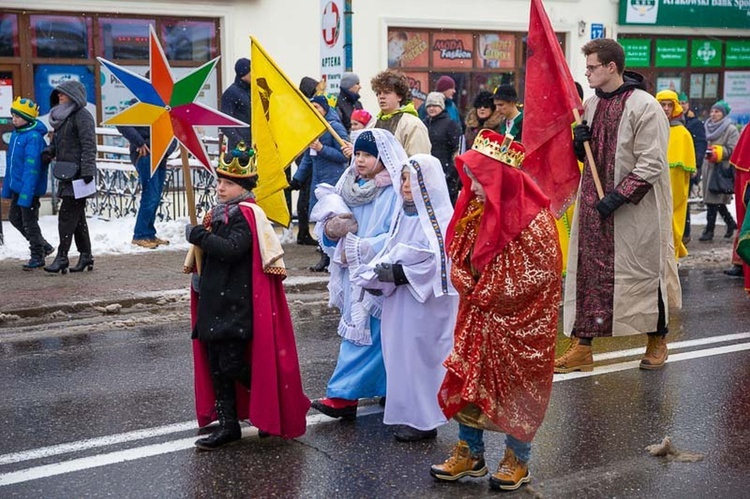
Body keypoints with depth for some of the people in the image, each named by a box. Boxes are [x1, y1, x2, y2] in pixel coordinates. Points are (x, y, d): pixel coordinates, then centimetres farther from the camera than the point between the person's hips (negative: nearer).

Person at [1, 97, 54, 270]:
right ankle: (43, 245, 29)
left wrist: (26, 193, -26)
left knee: (29, 222, 1)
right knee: (14, 218, 16)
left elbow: (32, 167, -23)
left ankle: (38, 256, 16)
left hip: (29, 187, -9)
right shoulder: (15, 134, 9)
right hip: (17, 187, 9)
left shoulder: (34, 137, -19)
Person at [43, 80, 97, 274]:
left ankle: (62, 257, -8)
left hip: (78, 174, -9)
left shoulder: (82, 116, -10)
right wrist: (49, 151, 5)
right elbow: (56, 140, 27)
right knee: (77, 215, 12)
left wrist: (87, 170, -22)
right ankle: (85, 255, 18)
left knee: (67, 214, -10)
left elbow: (88, 145, -16)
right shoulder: (62, 116, 18)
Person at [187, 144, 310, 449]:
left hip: (237, 305, -9)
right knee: (215, 364, 10)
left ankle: (272, 406, 13)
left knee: (231, 364, -10)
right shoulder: (220, 212, 14)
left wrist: (197, 234, -20)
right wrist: (199, 276, 9)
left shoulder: (246, 214, -13)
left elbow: (232, 249, -28)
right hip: (215, 301, 9)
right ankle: (228, 425, 20)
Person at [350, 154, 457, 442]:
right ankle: (407, 413, 24)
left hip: (426, 300, -8)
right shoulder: (405, 214, 11)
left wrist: (399, 274, -20)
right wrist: (383, 270, -4)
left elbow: (438, 262, -19)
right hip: (400, 298, 8)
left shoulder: (441, 218, -12)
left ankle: (424, 420, 12)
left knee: (420, 353, -1)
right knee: (399, 351, 11)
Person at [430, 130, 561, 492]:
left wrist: (486, 295, -13)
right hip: (479, 316, 7)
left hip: (518, 322, -7)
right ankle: (470, 453, 28)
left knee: (517, 385, 8)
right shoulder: (478, 210, -1)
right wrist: (470, 286, -9)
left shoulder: (534, 222, -22)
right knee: (467, 379, 11)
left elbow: (539, 277, -19)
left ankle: (517, 460, 26)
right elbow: (459, 257, 10)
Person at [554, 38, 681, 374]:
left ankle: (657, 341, 25)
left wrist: (618, 196, -21)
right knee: (588, 274, 6)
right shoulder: (591, 104, 9)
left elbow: (651, 164, -17)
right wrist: (579, 144, -2)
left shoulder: (644, 106, -13)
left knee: (645, 274, 6)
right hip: (593, 207, 6)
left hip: (635, 208, -6)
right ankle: (581, 346, 12)